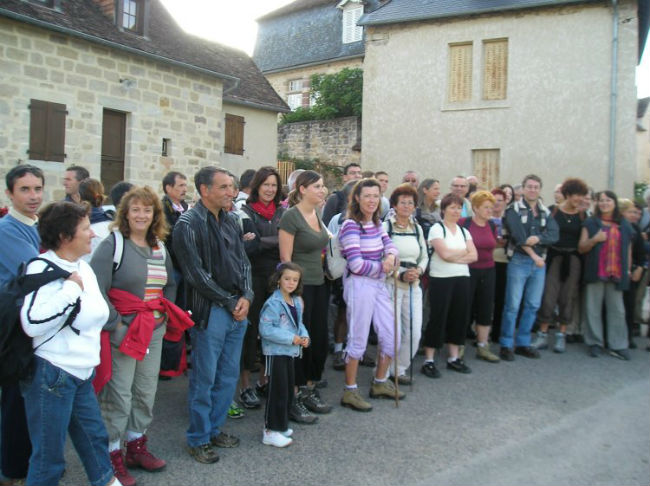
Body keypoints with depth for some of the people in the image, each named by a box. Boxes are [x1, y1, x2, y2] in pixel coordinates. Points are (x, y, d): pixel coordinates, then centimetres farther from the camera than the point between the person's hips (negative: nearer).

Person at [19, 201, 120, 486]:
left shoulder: (83, 268, 10)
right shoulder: (42, 268, -16)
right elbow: (33, 323, -28)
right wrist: (71, 289, -23)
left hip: (81, 374, 8)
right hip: (52, 374, -8)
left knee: (94, 437, 20)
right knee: (48, 455, 5)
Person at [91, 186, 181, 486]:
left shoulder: (160, 247, 12)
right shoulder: (112, 244, -8)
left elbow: (170, 286, 23)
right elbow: (97, 288, -14)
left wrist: (164, 316, 10)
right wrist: (114, 322, -16)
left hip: (154, 331, 7)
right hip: (123, 331, -6)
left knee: (146, 391, 15)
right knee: (118, 394, 0)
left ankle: (136, 447, 31)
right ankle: (112, 455, 15)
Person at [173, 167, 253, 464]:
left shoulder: (230, 221, 11)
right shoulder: (189, 224, -11)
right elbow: (196, 274, -15)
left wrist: (246, 297, -3)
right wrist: (231, 302, -11)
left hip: (238, 309, 7)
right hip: (209, 312, -7)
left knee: (229, 376, 15)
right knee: (204, 378, 3)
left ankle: (214, 428, 32)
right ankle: (198, 439, 20)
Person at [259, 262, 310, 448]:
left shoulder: (297, 302, 8)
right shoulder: (273, 303, -18)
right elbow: (265, 329, -24)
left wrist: (304, 336, -1)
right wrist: (291, 338, -23)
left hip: (290, 351, 9)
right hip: (276, 352, -9)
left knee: (289, 391, 17)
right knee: (278, 391, -4)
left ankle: (279, 425, 32)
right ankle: (271, 432, 8)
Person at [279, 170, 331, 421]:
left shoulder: (317, 215, 11)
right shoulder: (291, 216, -13)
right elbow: (285, 257, -15)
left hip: (318, 285, 8)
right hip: (299, 286, -8)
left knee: (319, 340, 12)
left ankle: (309, 391, 28)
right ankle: (294, 400, 13)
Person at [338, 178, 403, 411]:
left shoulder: (376, 223, 10)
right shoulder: (351, 225, -15)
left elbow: (389, 245, 10)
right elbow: (356, 264, -20)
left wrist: (391, 256, -14)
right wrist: (384, 267, -7)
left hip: (379, 284, 8)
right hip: (359, 285, -8)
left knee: (391, 337, 13)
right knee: (358, 340, 1)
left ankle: (380, 383, 33)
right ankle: (350, 392, 17)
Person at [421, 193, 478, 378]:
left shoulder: (464, 231, 14)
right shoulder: (437, 228, -4)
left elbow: (474, 256, 3)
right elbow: (444, 253, -17)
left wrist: (454, 257, -11)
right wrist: (464, 252, -2)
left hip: (462, 278, 6)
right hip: (441, 279, -6)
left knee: (459, 317, 9)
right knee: (438, 318, -4)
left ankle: (454, 358, 22)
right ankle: (429, 361, 4)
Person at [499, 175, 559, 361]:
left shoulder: (545, 212, 13)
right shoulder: (514, 210, -2)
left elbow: (554, 235, -1)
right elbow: (518, 236, -13)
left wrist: (538, 238, -19)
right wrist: (534, 255, -13)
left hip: (539, 262, 5)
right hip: (519, 260, -5)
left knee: (533, 305, 9)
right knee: (513, 305, -5)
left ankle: (523, 343, 20)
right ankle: (506, 345, 3)